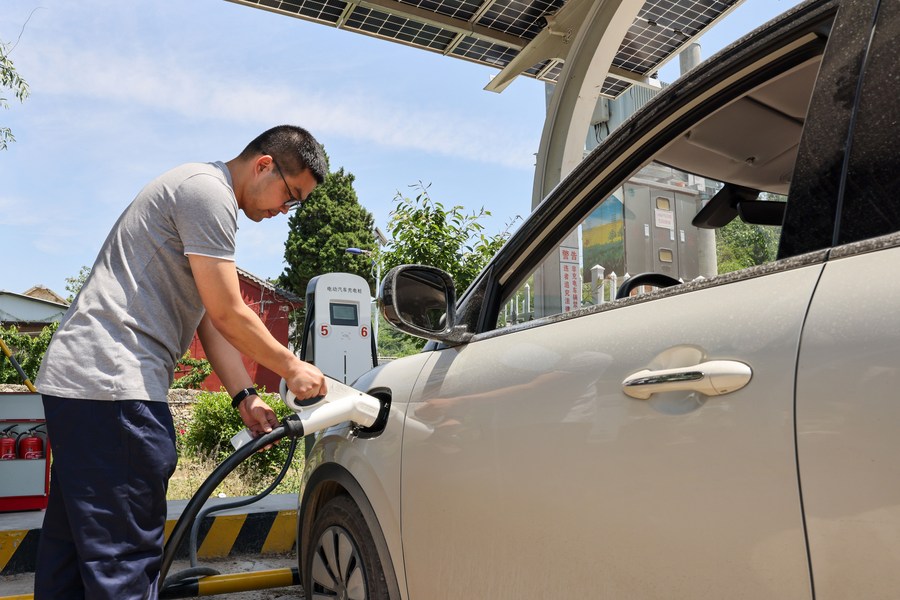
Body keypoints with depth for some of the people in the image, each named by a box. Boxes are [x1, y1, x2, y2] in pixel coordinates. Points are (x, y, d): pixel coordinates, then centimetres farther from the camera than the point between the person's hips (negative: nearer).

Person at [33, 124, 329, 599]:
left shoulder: (203, 196, 22)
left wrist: (244, 396, 10)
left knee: (71, 553, 17)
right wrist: (292, 368, -2)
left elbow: (210, 318, 17)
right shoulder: (207, 189, -10)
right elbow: (227, 314, -14)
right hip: (112, 382, -11)